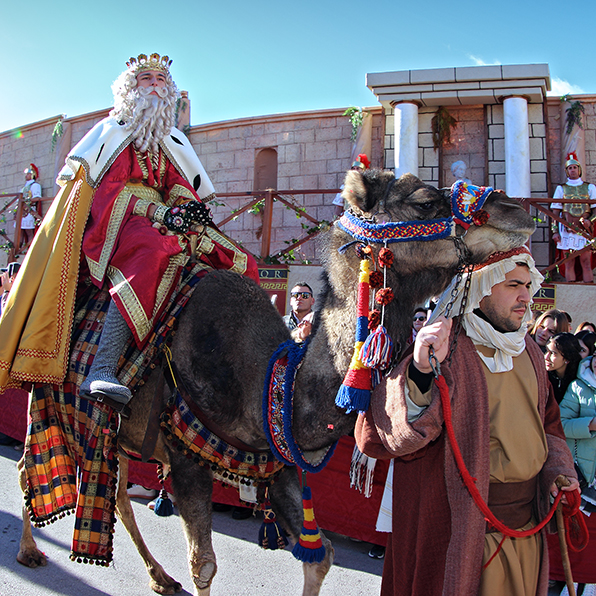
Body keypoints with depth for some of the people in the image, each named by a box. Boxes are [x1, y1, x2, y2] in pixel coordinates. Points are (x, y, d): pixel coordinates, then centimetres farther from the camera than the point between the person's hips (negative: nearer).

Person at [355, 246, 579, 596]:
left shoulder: (528, 351, 6)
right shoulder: (444, 349, -18)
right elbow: (375, 435, -28)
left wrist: (557, 469, 6)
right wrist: (420, 373, -43)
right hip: (464, 526, -7)